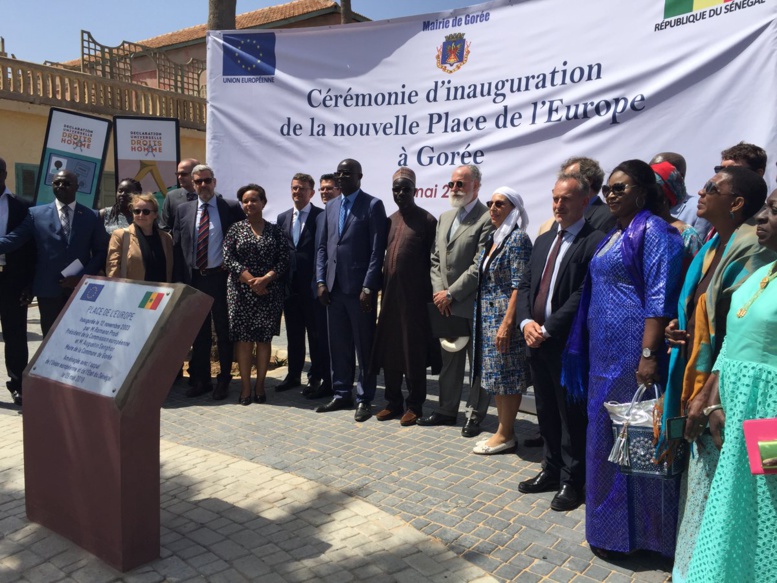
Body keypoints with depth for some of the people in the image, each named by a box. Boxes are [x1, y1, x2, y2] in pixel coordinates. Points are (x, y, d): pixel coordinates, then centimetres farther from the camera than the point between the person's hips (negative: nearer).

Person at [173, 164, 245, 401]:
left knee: (224, 330, 5)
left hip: (221, 278, -3)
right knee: (198, 332, 11)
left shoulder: (231, 208, 0)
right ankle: (200, 380, 22)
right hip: (193, 279, 3)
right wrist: (179, 281, 0)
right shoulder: (183, 210, 8)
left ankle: (224, 381, 17)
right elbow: (177, 247, 7)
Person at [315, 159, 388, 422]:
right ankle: (342, 394, 24)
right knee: (338, 345, 12)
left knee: (364, 346, 4)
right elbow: (323, 246, 15)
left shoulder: (372, 205, -4)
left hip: (359, 287, -6)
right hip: (334, 287, 6)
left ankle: (364, 399, 14)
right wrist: (321, 281, 5)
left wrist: (368, 287, -15)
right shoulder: (331, 206, 15)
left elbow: (378, 250, -9)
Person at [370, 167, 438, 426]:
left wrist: (429, 297, -8)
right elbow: (383, 256, 14)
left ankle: (414, 405, 16)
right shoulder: (389, 220, 11)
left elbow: (432, 262, -6)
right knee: (389, 349, 10)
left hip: (414, 297, -5)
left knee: (414, 351, 3)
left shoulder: (427, 221, -5)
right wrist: (382, 289, 9)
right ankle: (393, 402, 23)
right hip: (389, 295, 6)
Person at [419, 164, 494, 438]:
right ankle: (447, 409, 27)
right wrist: (439, 291, 0)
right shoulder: (444, 217, 14)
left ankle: (475, 415, 16)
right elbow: (436, 259, 14)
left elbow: (479, 266, -17)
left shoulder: (487, 218, -11)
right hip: (446, 304, 7)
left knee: (478, 361, 5)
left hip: (474, 305, -7)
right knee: (449, 360, 16)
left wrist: (451, 294, -15)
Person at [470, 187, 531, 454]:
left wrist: (507, 323, -22)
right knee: (496, 376, 13)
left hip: (505, 317, -9)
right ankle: (505, 430, 23)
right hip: (488, 317, 9)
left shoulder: (518, 239, -12)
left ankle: (505, 434, 10)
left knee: (506, 376, 0)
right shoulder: (493, 239, 14)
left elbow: (519, 286, -18)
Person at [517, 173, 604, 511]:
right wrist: (526, 322, -3)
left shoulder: (594, 242, -11)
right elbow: (525, 284, 13)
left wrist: (547, 329, -16)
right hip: (536, 340, 7)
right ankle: (551, 471, 32)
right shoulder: (544, 240, 15)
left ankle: (572, 481, 20)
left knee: (572, 415, 6)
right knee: (546, 412, 17)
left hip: (568, 343, -7)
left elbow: (583, 294, -18)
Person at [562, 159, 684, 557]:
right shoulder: (613, 235, 17)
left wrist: (649, 354, -23)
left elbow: (659, 297, -17)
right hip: (604, 350, 9)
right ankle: (610, 522, 29)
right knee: (605, 435, 15)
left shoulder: (652, 230, -9)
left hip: (632, 350, -9)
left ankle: (637, 530, 16)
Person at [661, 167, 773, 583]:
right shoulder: (711, 246, 13)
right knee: (698, 479, 16)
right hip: (696, 381, 8)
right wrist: (678, 329, 3)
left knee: (715, 485, 2)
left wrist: (709, 392, -19)